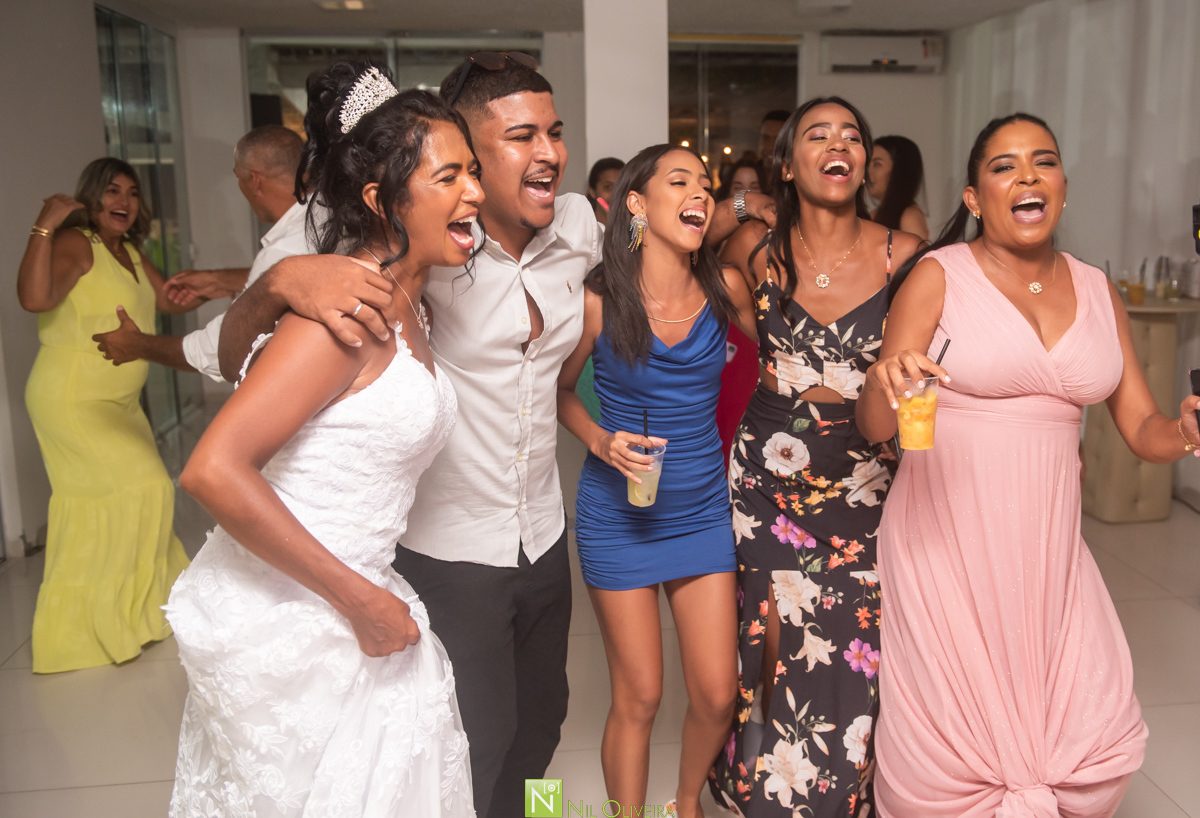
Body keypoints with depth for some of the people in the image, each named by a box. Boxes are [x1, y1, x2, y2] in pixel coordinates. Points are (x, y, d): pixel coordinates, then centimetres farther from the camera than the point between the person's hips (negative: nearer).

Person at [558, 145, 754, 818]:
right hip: (619, 513, -3)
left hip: (703, 509, 3)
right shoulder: (598, 298, -13)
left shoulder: (724, 288, -5)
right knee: (639, 698, 6)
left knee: (717, 696, 8)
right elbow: (560, 391, 2)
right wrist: (601, 440, -14)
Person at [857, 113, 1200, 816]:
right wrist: (885, 385, -32)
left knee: (1096, 742, 7)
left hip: (1046, 544, 5)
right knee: (953, 741, 2)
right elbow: (875, 427, -10)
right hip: (945, 541, -4)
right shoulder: (938, 277, -4)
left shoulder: (1098, 292, 9)